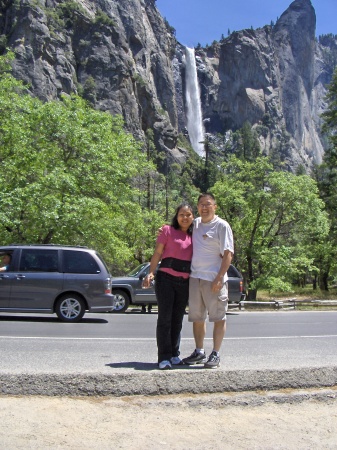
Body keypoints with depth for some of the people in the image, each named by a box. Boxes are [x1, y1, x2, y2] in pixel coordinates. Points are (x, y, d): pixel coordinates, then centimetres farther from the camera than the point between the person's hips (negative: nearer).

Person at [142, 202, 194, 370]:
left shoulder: (194, 235, 12)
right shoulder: (168, 231, -1)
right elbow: (157, 253, -4)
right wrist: (150, 273, -16)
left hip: (185, 282, 5)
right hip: (166, 279, -4)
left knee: (177, 319, 11)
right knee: (165, 318, -4)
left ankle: (174, 354, 20)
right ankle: (164, 357, 0)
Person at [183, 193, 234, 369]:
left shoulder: (222, 226, -5)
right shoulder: (195, 224, 13)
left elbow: (228, 254, -10)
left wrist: (219, 278, -17)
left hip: (214, 279, -6)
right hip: (194, 277, 6)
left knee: (218, 317, 1)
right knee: (197, 317, 12)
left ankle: (215, 355, 9)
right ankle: (199, 352, 24)